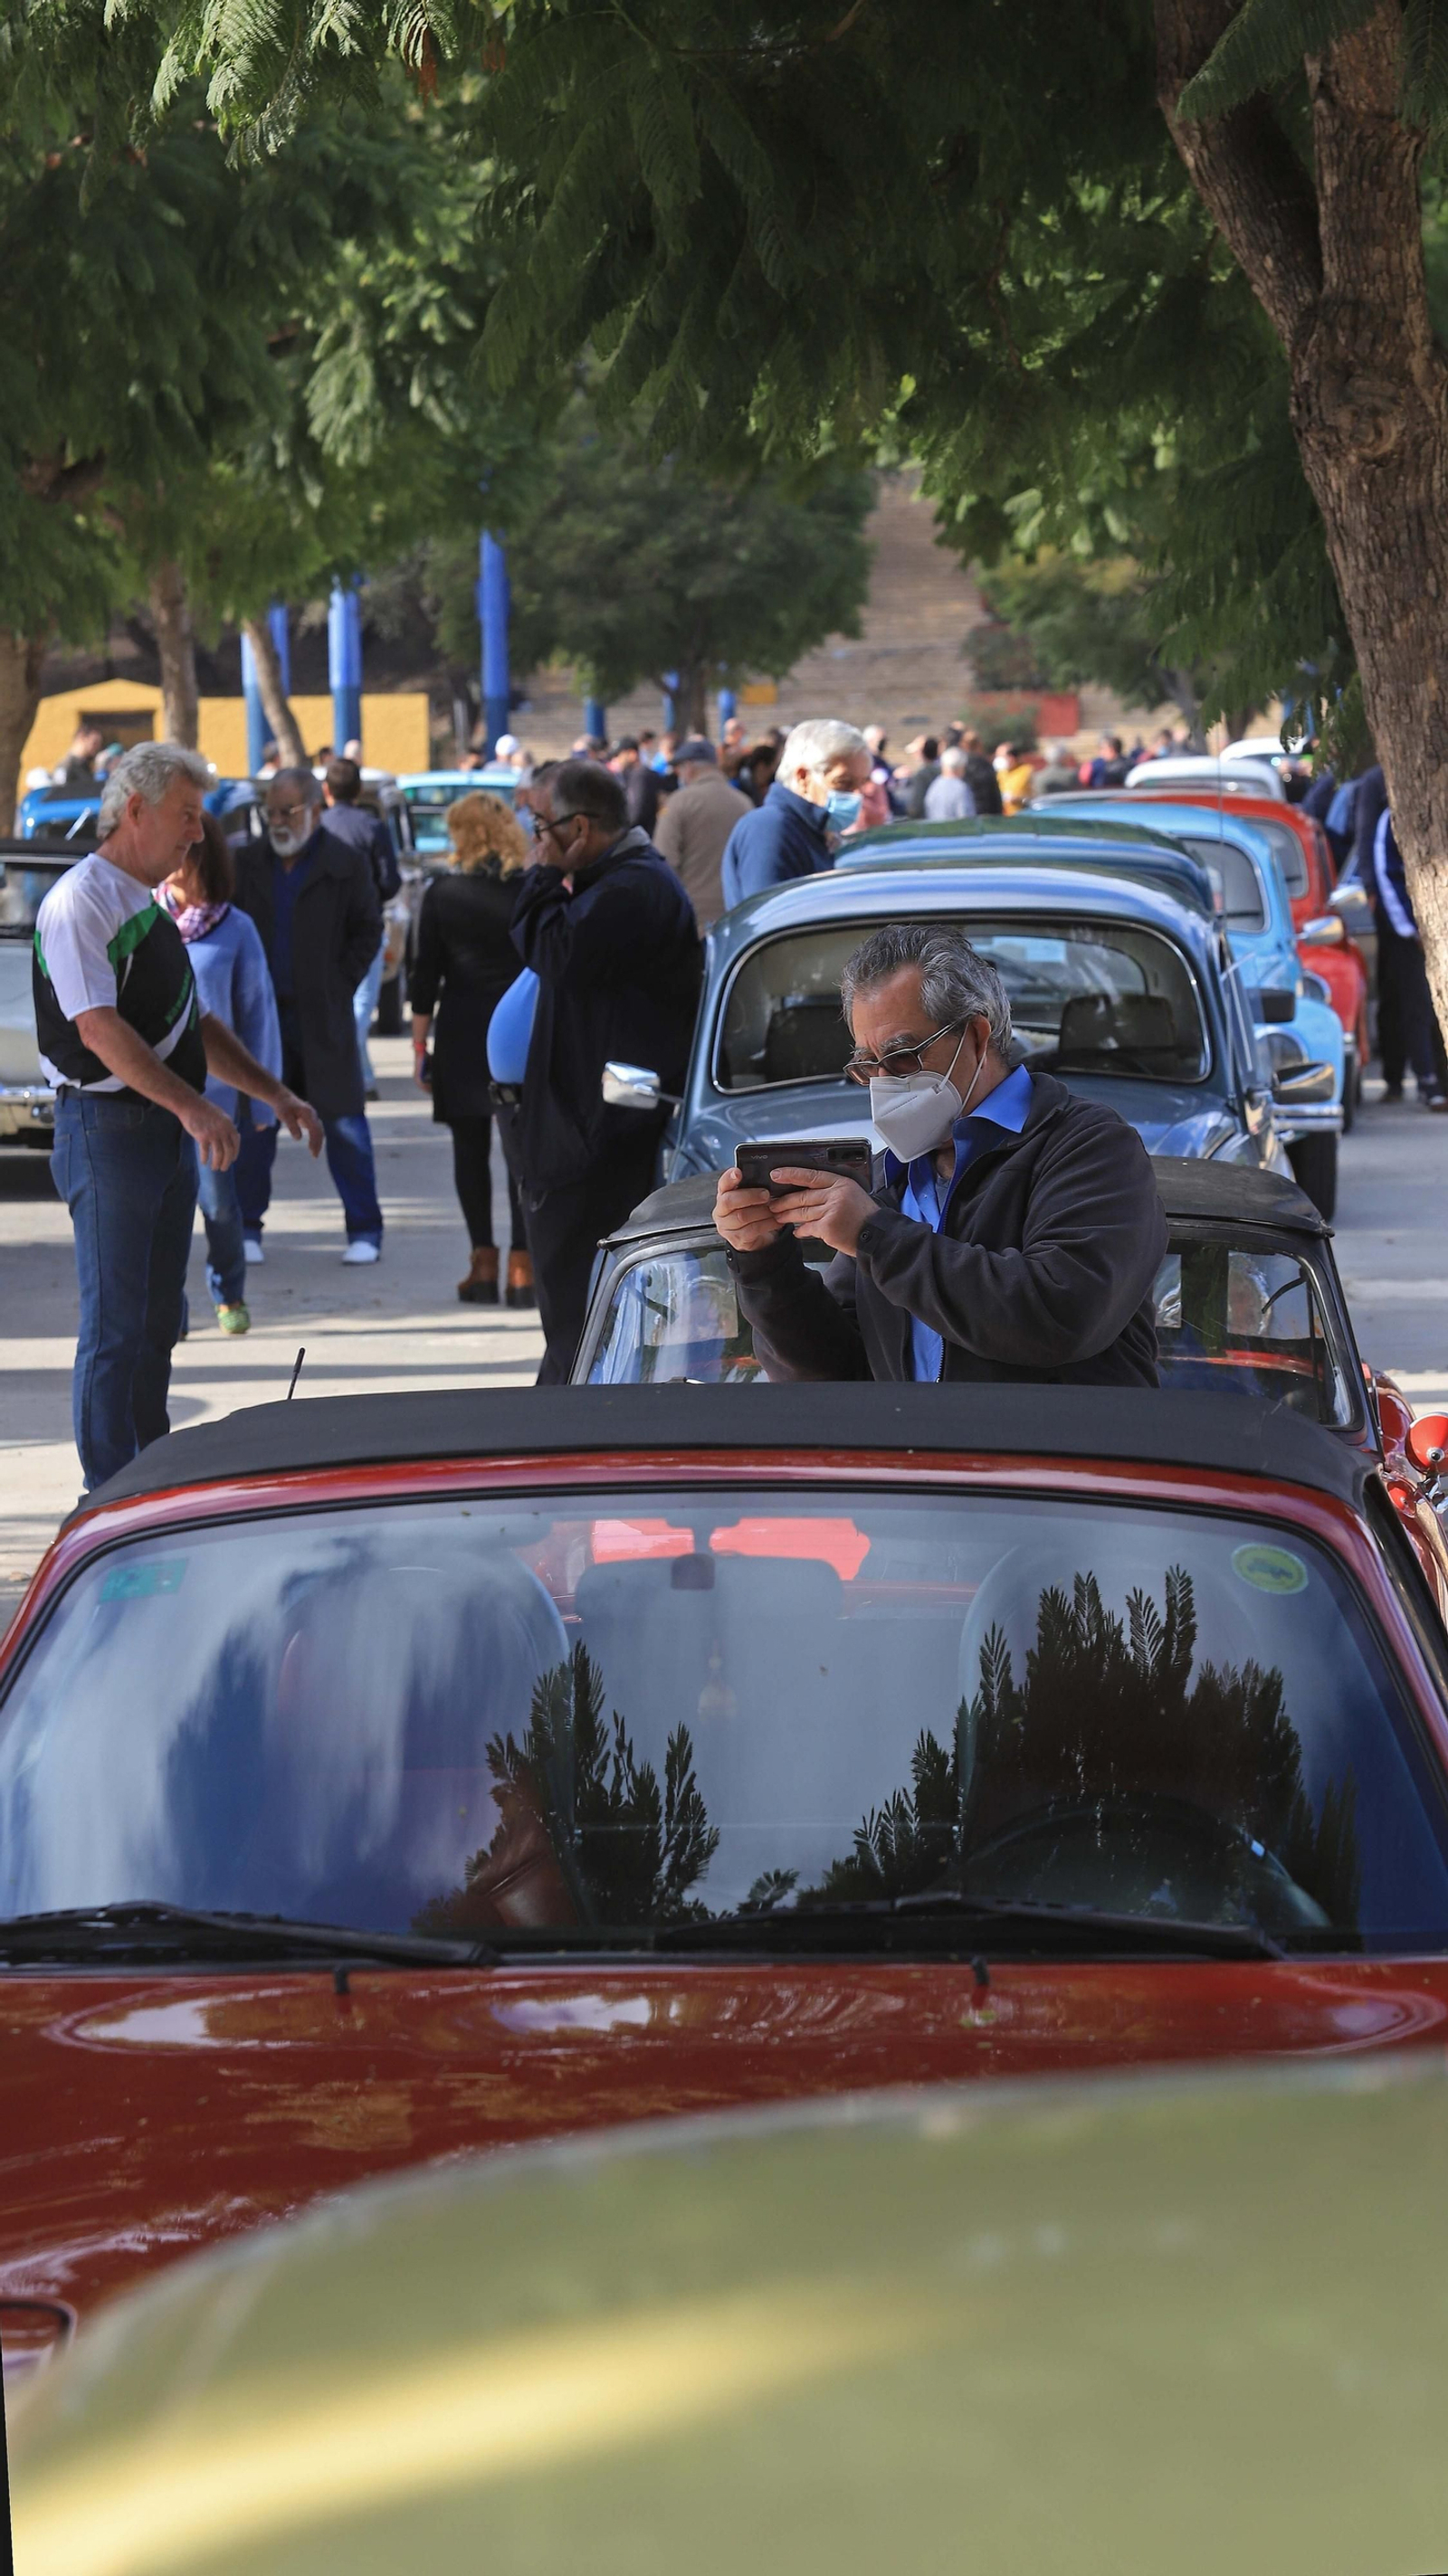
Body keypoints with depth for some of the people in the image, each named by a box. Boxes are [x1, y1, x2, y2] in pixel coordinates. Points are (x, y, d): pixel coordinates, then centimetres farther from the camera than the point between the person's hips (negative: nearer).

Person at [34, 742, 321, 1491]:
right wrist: (191, 1105, -30)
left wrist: (274, 1093, 15)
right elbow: (99, 1029, -23)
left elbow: (196, 1024, 24)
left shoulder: (153, 907, 17)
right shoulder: (80, 902, -13)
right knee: (115, 1325, -6)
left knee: (156, 1322, 12)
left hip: (168, 1131, 9)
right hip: (108, 1128, -9)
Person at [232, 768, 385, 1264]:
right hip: (261, 1016, 2)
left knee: (344, 1124, -1)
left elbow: (368, 930, 4)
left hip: (324, 1018, -2)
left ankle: (365, 1231, 6)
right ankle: (245, 1229, 12)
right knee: (252, 1124, 4)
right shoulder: (246, 864, 7)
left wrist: (341, 985, -2)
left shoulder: (347, 866, -1)